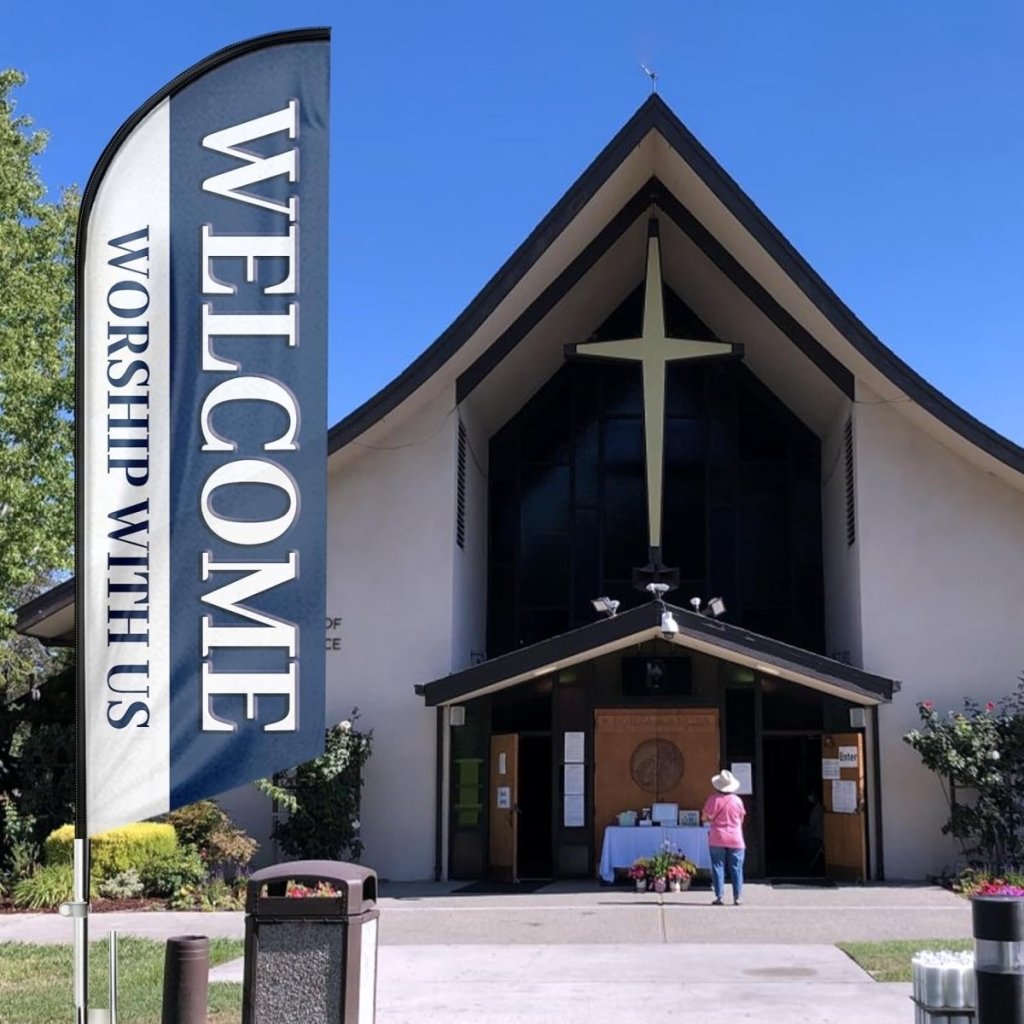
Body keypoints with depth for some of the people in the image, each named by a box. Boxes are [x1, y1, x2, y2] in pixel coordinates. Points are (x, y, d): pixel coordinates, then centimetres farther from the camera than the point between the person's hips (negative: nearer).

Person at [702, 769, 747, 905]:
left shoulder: (713, 799, -8)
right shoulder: (737, 800, -1)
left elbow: (705, 817, -2)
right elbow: (741, 819, 10)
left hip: (717, 839, -1)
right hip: (735, 839, 1)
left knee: (718, 867, 3)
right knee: (736, 868, 7)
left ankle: (719, 896, -1)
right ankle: (737, 897, 7)